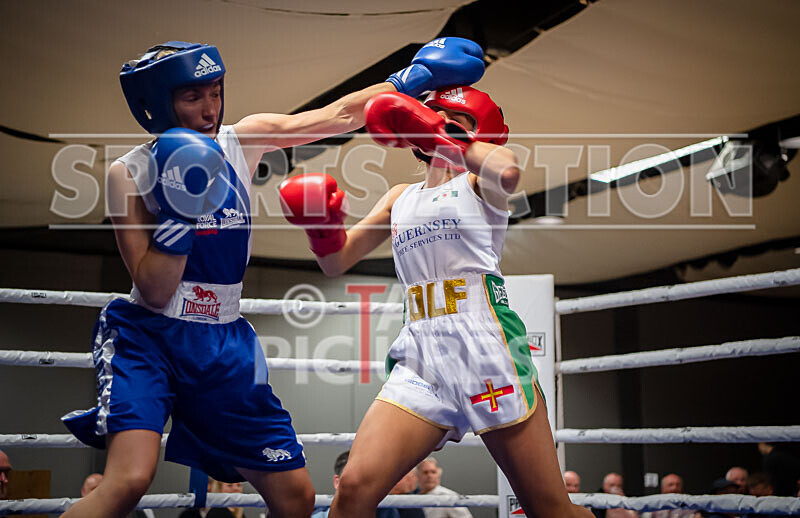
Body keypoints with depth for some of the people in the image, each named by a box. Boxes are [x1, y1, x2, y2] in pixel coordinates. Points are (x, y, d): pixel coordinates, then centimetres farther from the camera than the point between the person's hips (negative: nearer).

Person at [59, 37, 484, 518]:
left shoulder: (242, 141, 2)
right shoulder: (130, 172, -9)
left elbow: (338, 116, 8)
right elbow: (154, 293, -14)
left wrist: (416, 75, 6)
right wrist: (180, 208, -23)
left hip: (224, 344, 5)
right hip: (148, 336, -4)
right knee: (130, 479, -29)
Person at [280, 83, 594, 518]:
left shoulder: (479, 183, 8)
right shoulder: (401, 197, 24)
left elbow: (506, 172, -18)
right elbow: (336, 261, 23)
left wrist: (436, 134, -10)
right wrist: (323, 223, 3)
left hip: (485, 344, -4)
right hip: (421, 351, 4)